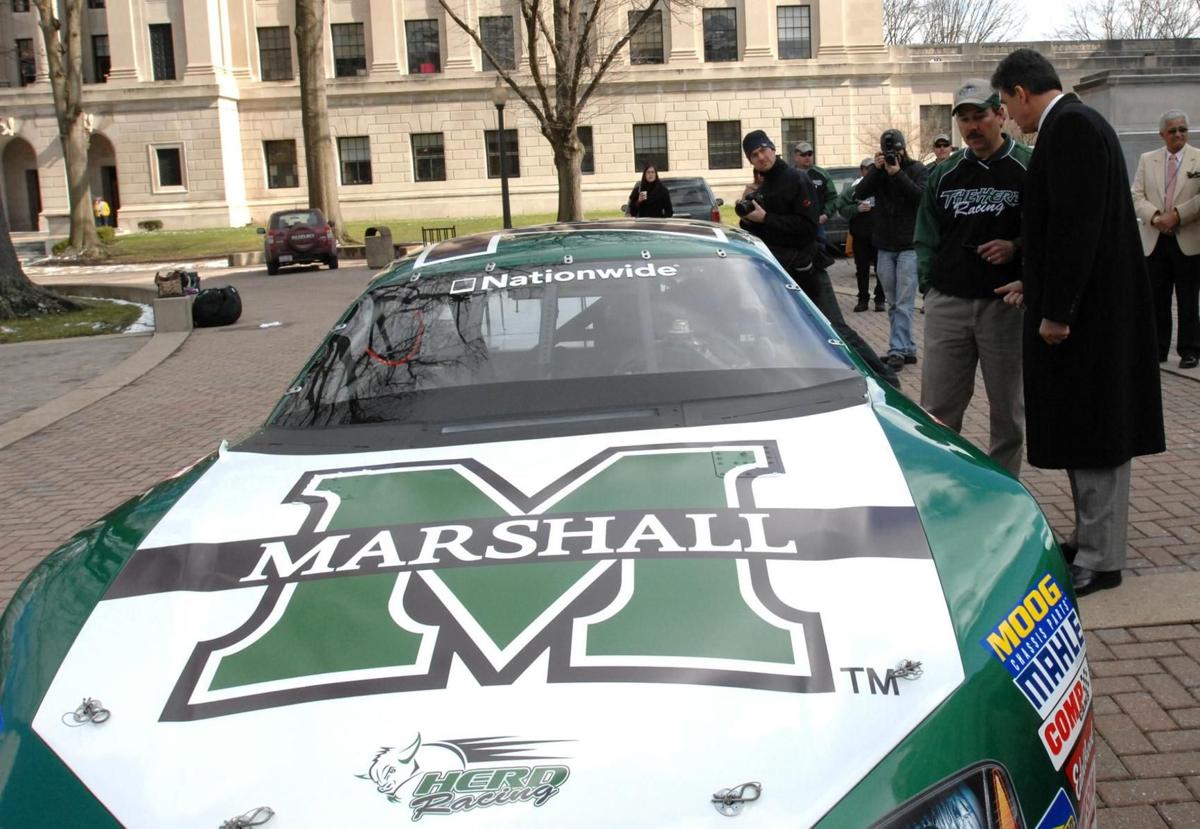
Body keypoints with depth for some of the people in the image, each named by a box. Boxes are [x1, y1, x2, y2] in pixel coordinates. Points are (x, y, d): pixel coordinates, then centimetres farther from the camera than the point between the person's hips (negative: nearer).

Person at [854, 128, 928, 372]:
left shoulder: (917, 169, 1)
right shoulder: (877, 169, 10)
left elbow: (922, 197, -15)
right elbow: (859, 193, -4)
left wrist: (897, 173, -18)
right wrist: (876, 169, -14)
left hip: (909, 245, -4)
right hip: (884, 246, 4)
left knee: (903, 303, -9)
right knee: (893, 304, 7)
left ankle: (897, 351, -10)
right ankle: (908, 350, 14)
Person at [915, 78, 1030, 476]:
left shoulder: (1030, 168, 0)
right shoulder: (944, 173, 13)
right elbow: (925, 237, 16)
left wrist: (1016, 248, -15)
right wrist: (930, 286, 6)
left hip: (1005, 304, -3)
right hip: (947, 304, 3)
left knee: (1007, 409, 7)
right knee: (937, 410, 5)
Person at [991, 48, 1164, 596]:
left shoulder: (1070, 126, -15)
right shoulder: (1072, 123, 15)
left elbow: (1078, 223, -22)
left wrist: (1056, 310, -21)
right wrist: (1036, 286, 23)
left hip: (1086, 311, -10)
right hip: (1082, 307, 10)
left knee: (1091, 432, -4)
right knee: (1085, 430, 15)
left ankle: (1100, 560, 4)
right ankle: (1091, 541, 26)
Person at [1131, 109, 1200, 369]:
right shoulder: (1147, 160, 10)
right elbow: (1137, 197, 3)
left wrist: (1177, 215, -17)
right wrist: (1155, 216, -14)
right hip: (1155, 240, 2)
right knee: (1157, 299, 5)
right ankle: (1158, 348, 14)